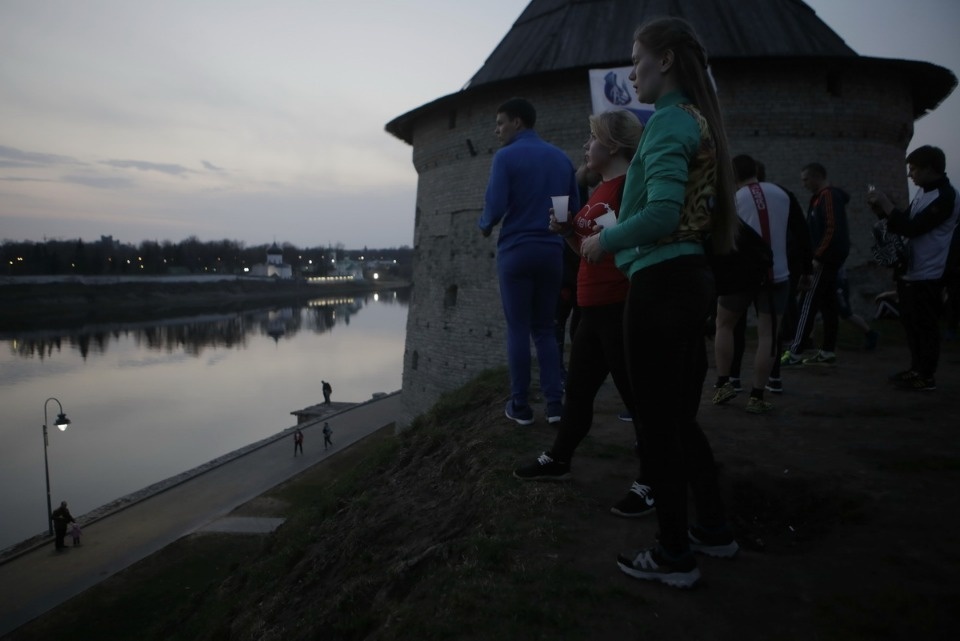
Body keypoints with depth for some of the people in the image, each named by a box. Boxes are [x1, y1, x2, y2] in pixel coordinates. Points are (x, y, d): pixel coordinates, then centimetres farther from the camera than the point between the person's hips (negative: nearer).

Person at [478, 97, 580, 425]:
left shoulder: (506, 157, -6)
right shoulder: (562, 158, 9)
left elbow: (495, 208, -14)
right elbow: (575, 208, 9)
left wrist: (483, 225, 7)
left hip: (516, 251, -4)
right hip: (552, 251, 4)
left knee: (518, 329, 3)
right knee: (545, 329, 12)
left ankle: (520, 406, 7)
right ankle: (555, 403, 6)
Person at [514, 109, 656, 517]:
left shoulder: (630, 185, -11)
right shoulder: (598, 191, 18)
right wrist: (567, 232, 7)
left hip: (620, 306, -10)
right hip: (592, 306, 10)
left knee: (634, 390, -2)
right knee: (578, 387, 18)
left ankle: (649, 482, 10)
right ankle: (559, 459, 33)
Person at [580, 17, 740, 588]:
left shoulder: (670, 120, -11)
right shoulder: (699, 118, 17)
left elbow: (662, 213, -24)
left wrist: (604, 242, -9)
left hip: (661, 284, -10)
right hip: (695, 281, 10)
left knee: (658, 422, 1)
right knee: (682, 417, 19)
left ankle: (675, 557, 14)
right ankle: (715, 529, 32)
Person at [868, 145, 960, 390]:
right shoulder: (923, 191, 12)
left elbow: (912, 228, -22)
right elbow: (907, 222, 17)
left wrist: (886, 204, -16)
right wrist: (882, 210, 1)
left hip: (926, 275, -9)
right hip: (910, 271, 9)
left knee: (925, 326, -1)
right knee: (912, 323, 15)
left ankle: (926, 376, 8)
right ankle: (917, 369, 26)